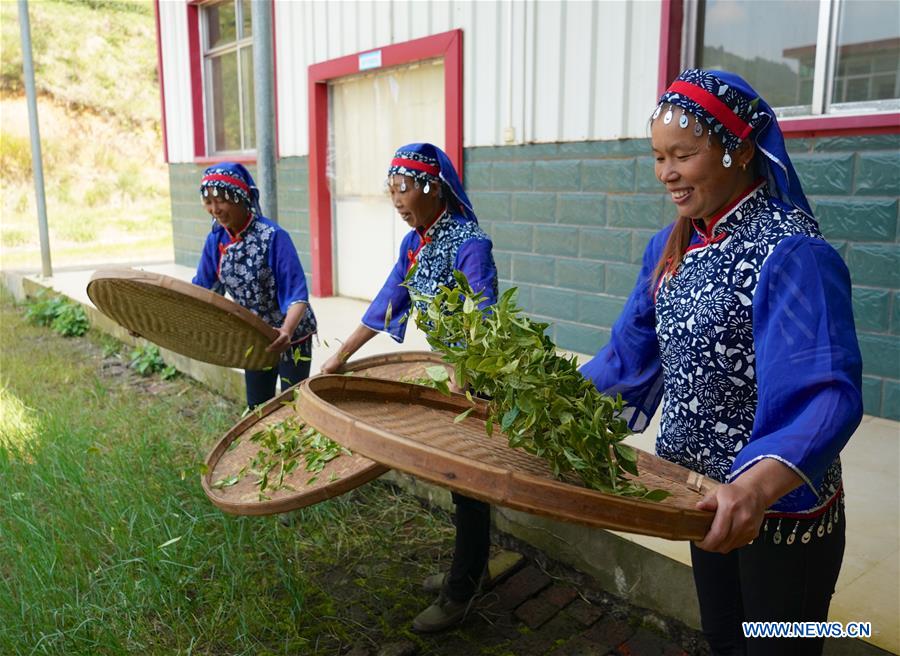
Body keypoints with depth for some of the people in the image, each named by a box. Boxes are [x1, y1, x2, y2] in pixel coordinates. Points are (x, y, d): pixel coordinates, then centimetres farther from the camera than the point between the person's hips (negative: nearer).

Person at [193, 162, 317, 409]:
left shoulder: (273, 236, -24)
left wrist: (287, 331, -46)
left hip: (290, 336, -6)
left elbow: (297, 295, -28)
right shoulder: (216, 240, -5)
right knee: (256, 407, 17)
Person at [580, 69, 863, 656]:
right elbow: (630, 355, 6)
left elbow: (828, 394, -33)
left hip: (783, 507, -7)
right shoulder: (670, 247, 1)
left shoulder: (790, 250, -23)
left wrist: (759, 485, -49)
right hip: (712, 496, 7)